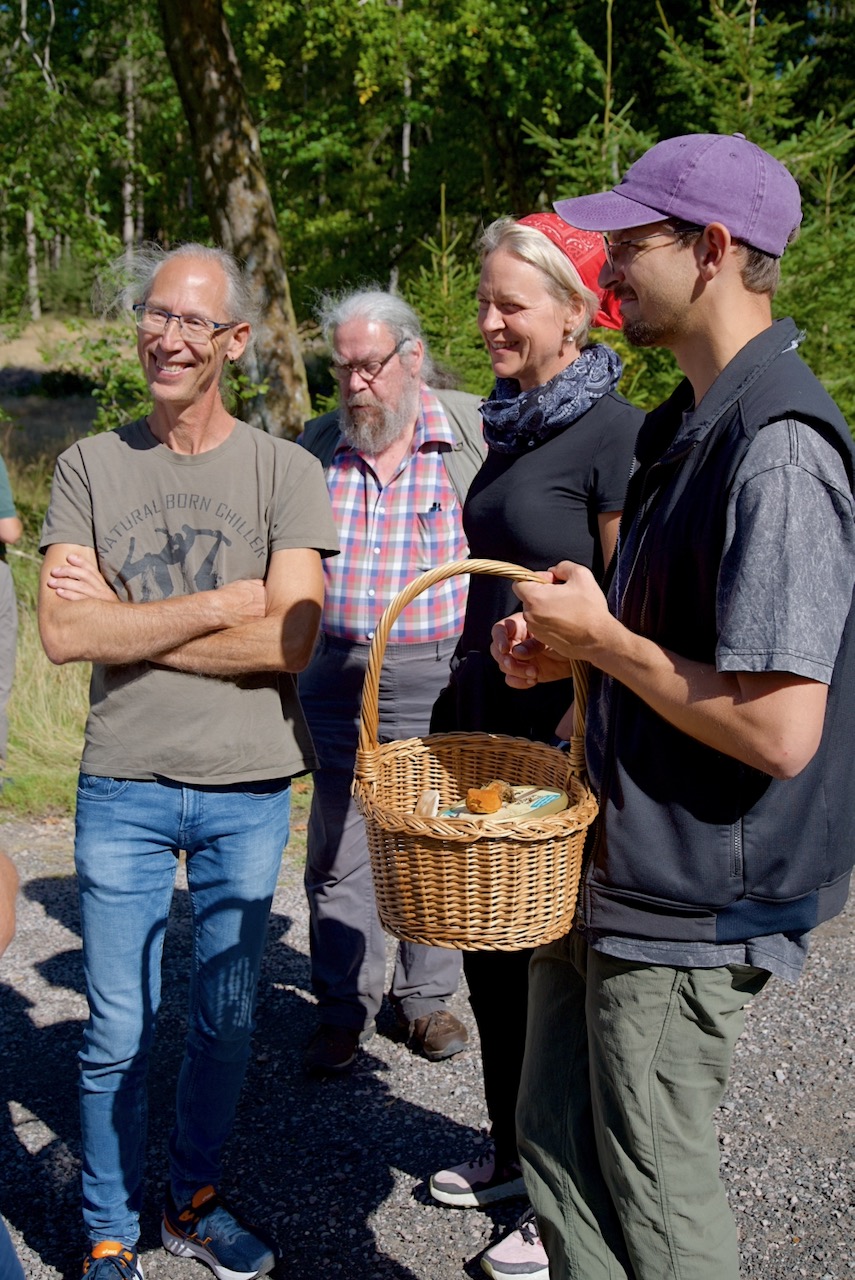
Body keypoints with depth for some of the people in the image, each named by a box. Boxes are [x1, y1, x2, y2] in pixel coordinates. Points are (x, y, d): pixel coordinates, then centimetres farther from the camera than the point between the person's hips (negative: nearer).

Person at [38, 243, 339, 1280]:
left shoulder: (284, 471, -1)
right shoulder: (89, 466, 2)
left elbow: (291, 641, -12)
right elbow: (63, 633, -9)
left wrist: (126, 622, -11)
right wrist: (220, 601, -12)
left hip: (248, 788, 0)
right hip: (122, 786, 0)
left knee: (225, 1020, 14)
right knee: (116, 1034, 7)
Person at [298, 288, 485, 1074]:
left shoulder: (475, 432, -3)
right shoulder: (317, 446, 7)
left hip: (439, 676, -2)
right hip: (336, 676, 3)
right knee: (337, 848, 8)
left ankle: (427, 997, 28)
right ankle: (344, 1008, 23)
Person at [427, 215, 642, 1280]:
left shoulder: (616, 433, -15)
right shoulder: (512, 426, 11)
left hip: (561, 738, -8)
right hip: (485, 726, 8)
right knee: (490, 945, 17)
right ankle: (513, 1152, 38)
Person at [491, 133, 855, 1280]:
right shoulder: (688, 423, 9)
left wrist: (602, 637, -19)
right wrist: (570, 646, 3)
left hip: (686, 906, -9)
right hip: (602, 872, 10)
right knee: (557, 1141, 21)